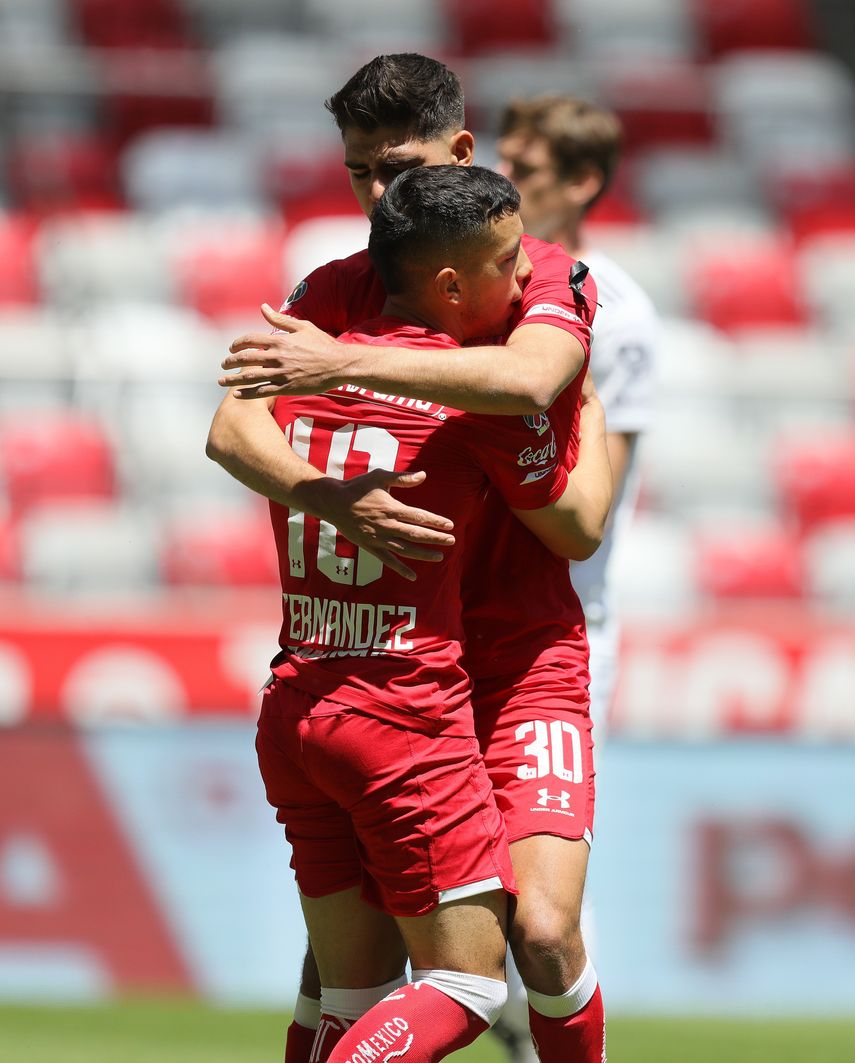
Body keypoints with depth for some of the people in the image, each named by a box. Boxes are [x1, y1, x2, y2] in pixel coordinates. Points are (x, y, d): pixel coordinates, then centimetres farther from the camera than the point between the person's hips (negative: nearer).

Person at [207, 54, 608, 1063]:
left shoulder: (547, 277, -4)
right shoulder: (338, 291, 4)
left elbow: (527, 377, -28)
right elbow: (234, 429, -10)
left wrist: (345, 364, -34)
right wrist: (328, 496, -31)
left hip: (524, 662, -2)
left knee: (541, 932, -15)